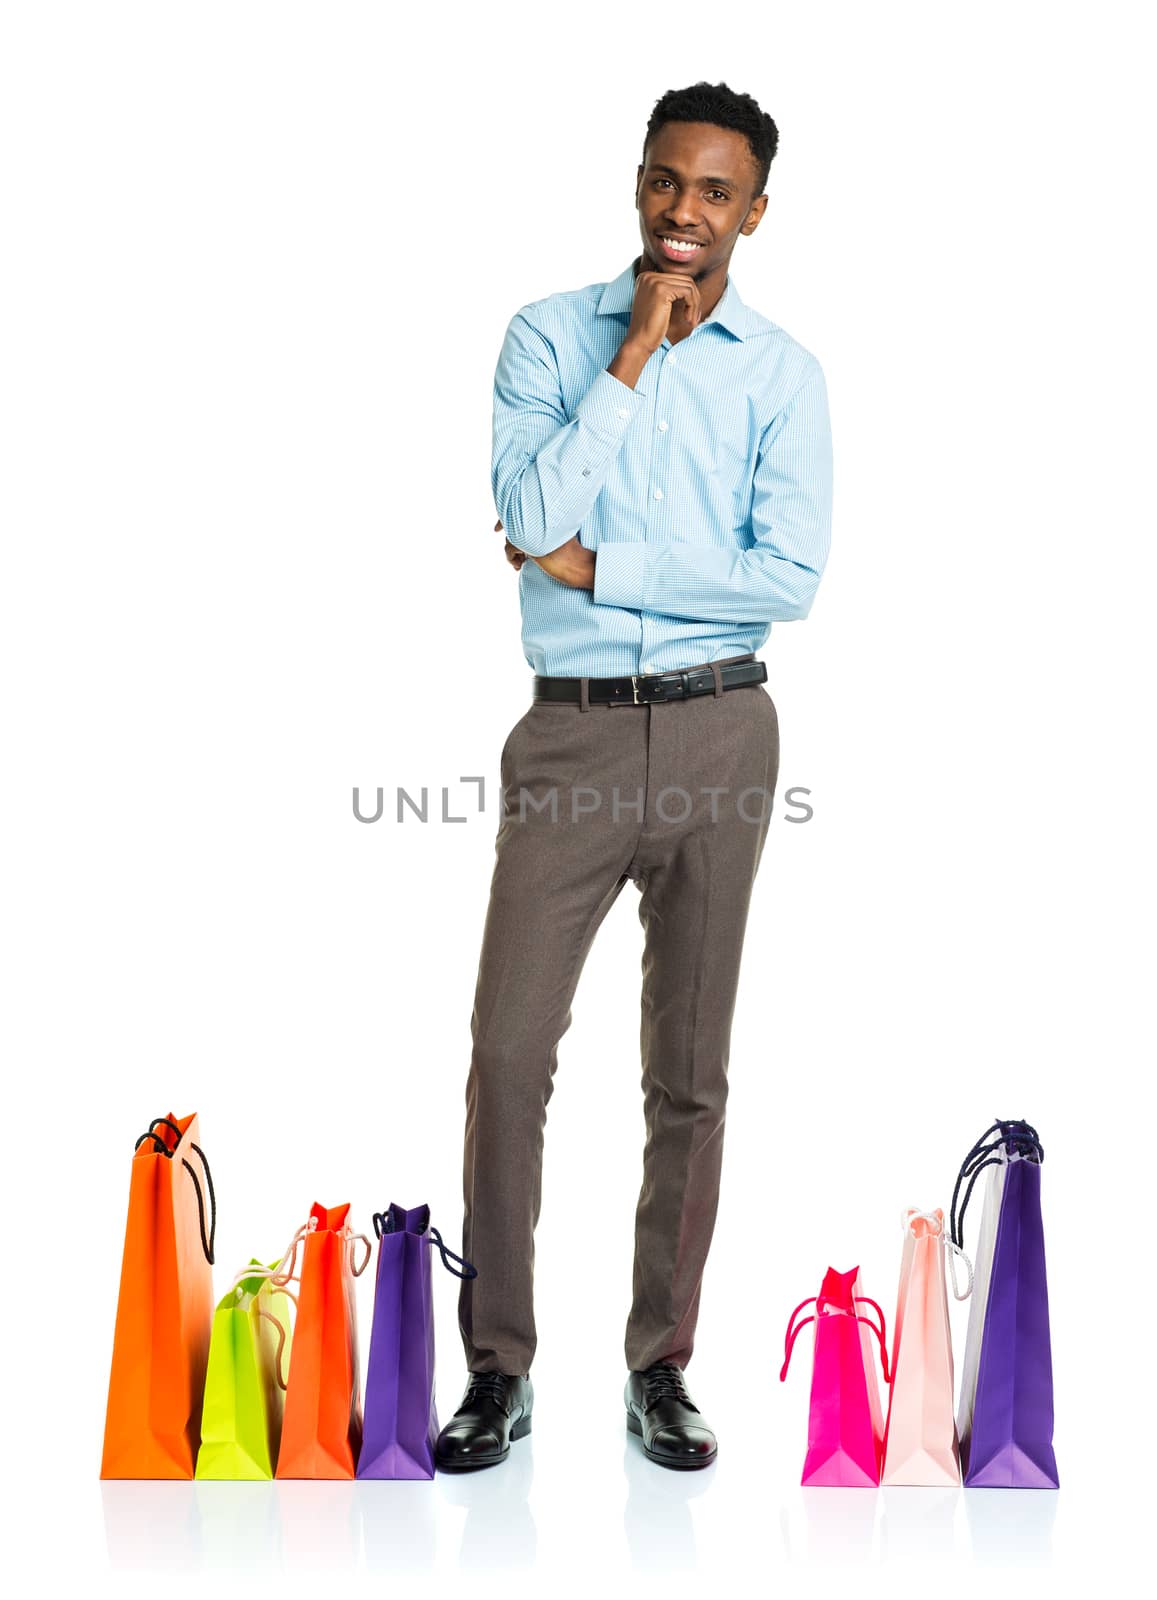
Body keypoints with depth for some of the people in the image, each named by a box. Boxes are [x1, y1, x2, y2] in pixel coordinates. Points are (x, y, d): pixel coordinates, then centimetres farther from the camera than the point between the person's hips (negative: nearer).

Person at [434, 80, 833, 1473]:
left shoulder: (782, 372, 4)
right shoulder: (549, 336, 5)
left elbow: (790, 578, -7)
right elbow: (532, 516, -11)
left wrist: (594, 566, -11)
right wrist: (636, 351, -10)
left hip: (717, 736, 1)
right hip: (571, 734, 0)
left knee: (690, 1068, 7)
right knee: (509, 1050, -4)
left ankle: (661, 1368, 19)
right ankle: (498, 1368, 10)